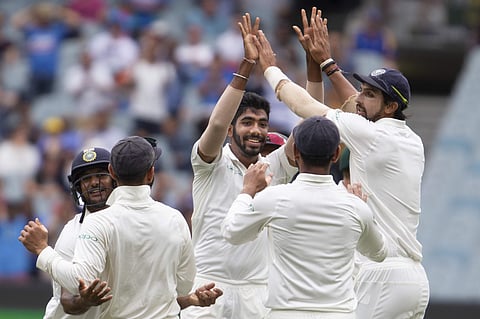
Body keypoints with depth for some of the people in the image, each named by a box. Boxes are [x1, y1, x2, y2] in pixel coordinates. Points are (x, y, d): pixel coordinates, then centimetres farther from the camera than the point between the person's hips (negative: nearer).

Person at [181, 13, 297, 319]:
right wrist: (247, 65, -23)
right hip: (209, 286, -3)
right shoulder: (212, 163, 2)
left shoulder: (275, 168, 10)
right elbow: (217, 124, -18)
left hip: (258, 292, 3)